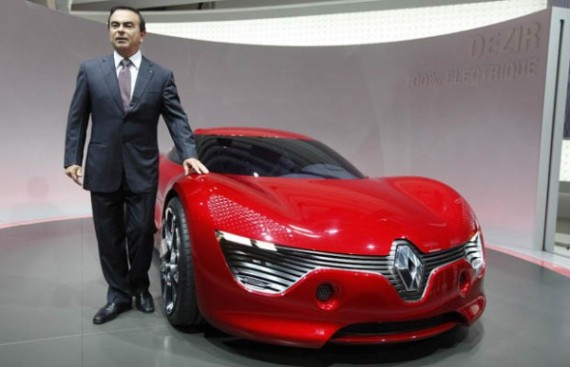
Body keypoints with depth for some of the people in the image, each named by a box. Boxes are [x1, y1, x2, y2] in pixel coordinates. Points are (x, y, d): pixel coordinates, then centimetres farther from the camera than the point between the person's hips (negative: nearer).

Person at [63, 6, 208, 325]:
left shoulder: (161, 76, 2)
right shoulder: (90, 70, 5)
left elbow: (177, 118, -3)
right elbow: (77, 119, 6)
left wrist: (189, 154, -17)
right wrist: (72, 159, -2)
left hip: (142, 171, -1)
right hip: (102, 170, 1)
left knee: (141, 234, 6)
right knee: (109, 237, 9)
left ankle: (140, 288, 29)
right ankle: (118, 295, 24)